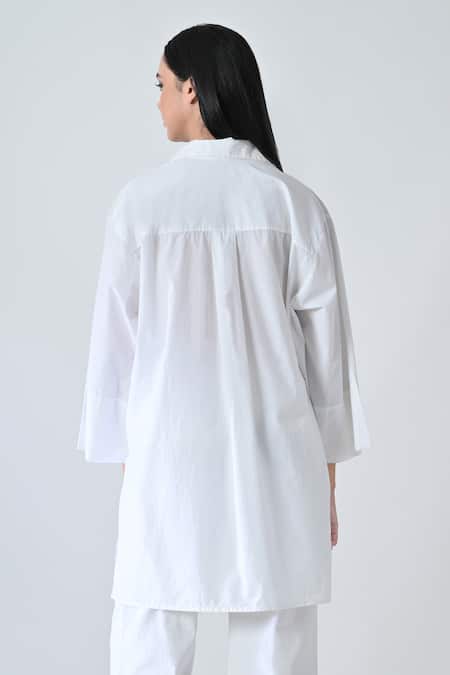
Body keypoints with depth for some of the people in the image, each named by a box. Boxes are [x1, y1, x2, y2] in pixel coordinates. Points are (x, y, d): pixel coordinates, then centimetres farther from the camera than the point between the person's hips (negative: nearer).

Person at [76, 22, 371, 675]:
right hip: (273, 459, 1)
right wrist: (326, 481, 9)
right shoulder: (296, 204, -3)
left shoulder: (140, 201, -6)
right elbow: (326, 350, 0)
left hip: (170, 456, -1)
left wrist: (122, 452, 10)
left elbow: (115, 339, -2)